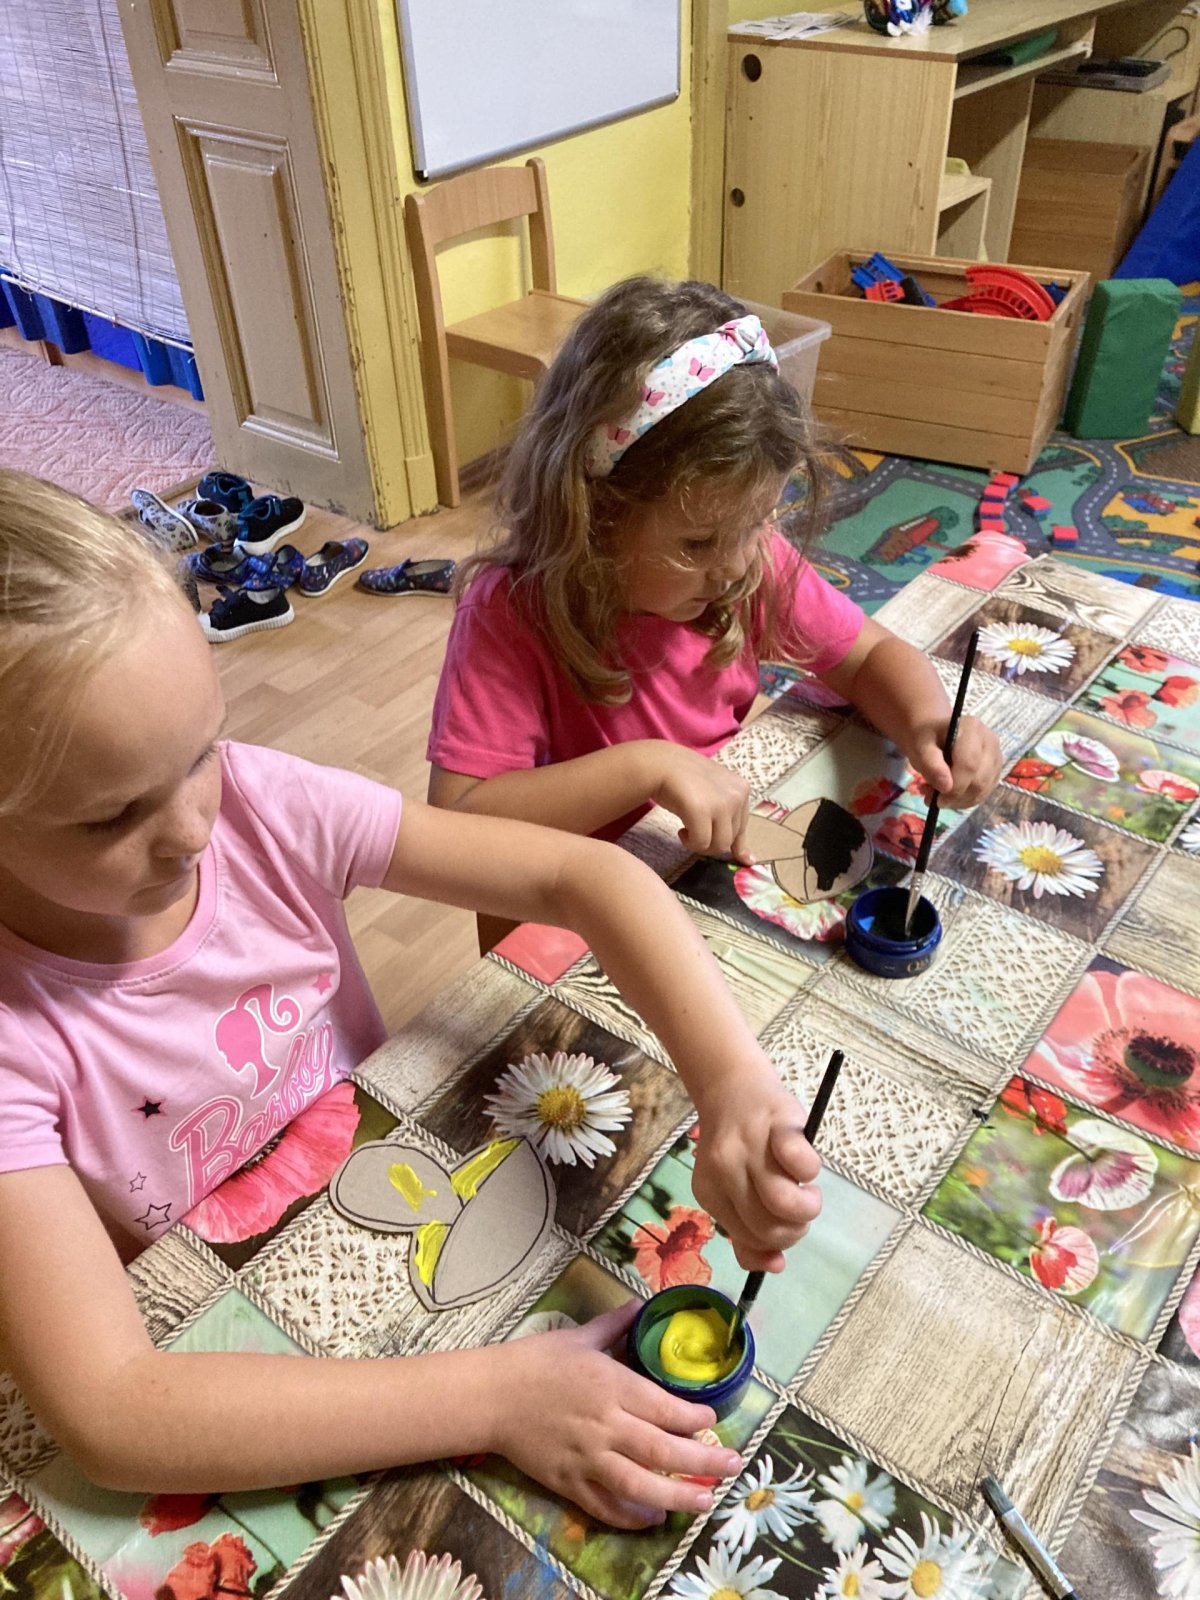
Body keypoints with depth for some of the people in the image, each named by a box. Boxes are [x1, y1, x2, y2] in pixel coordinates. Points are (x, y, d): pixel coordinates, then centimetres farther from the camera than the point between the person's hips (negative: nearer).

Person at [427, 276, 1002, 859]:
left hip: (736, 862, 3)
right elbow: (455, 820, -28)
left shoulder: (752, 559, -8)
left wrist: (929, 723, -16)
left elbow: (870, 657, 5)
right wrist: (647, 765, -33)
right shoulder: (510, 616, -22)